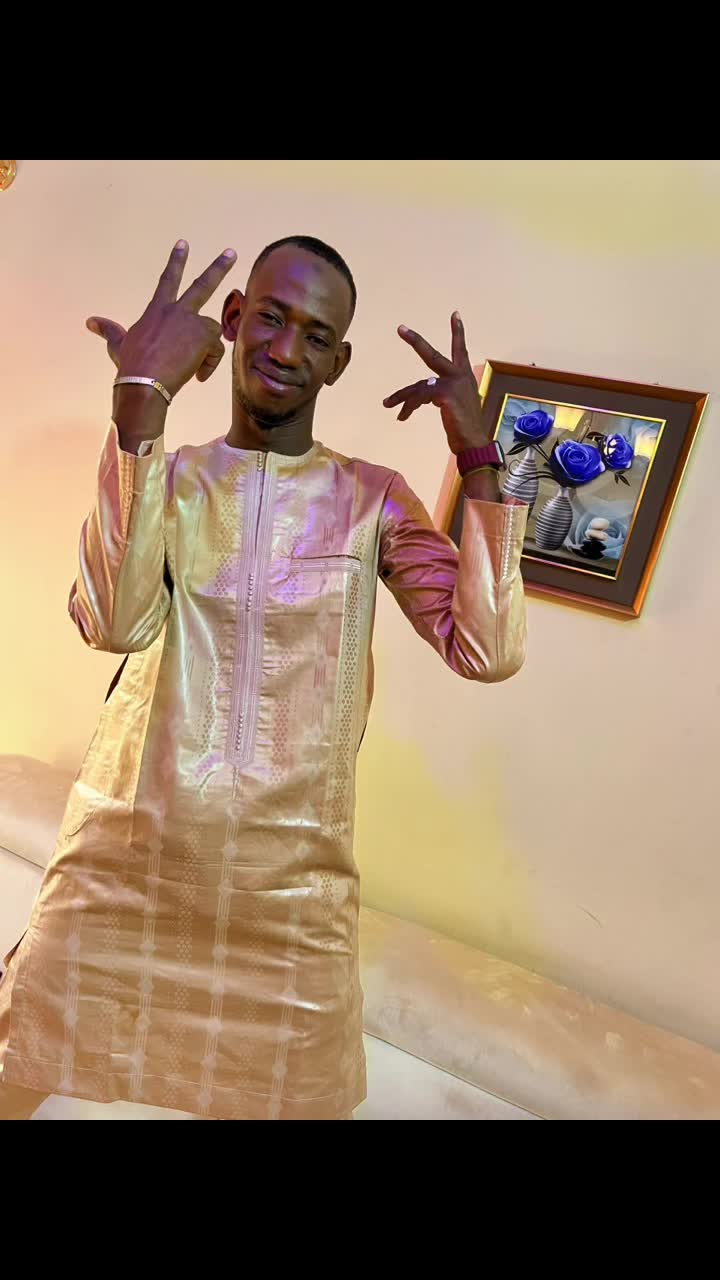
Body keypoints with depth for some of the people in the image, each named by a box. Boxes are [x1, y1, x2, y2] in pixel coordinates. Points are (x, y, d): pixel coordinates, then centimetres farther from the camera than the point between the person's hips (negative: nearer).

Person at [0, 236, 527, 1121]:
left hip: (291, 880, 0)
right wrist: (141, 400, -22)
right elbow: (117, 622, -18)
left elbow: (485, 650, -9)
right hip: (123, 856, 1)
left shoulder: (371, 498, 2)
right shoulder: (167, 476, 3)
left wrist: (477, 458, -12)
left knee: (291, 1097, 13)